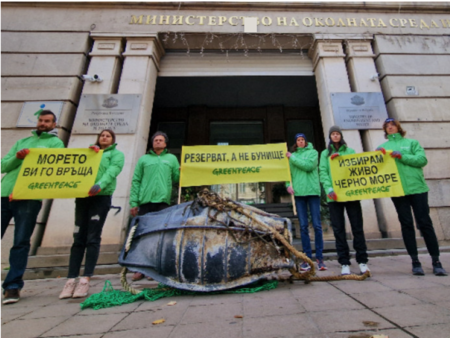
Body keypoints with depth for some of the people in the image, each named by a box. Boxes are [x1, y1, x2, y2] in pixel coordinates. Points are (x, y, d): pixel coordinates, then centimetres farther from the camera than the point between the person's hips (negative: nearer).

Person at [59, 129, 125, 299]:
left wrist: (100, 185, -25)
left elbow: (112, 171, -9)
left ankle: (85, 280, -1)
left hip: (101, 197, -4)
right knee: (78, 238, 3)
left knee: (93, 238, -5)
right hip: (82, 196, 5)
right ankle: (71, 280, 7)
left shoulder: (116, 154, 10)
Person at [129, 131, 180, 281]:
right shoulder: (143, 159, 17)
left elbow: (176, 179, 10)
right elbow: (136, 181, 9)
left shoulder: (172, 158, 17)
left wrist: (182, 173, -12)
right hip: (145, 201, 1)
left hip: (163, 201, 0)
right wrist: (133, 202, 0)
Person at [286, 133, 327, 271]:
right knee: (303, 226, 3)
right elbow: (288, 172, 10)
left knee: (317, 225, 0)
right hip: (298, 192, 2)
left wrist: (292, 158, -5)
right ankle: (307, 257, 11)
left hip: (312, 190, -1)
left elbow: (309, 165, -10)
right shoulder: (292, 155, 14)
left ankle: (319, 257, 10)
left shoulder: (313, 152, 9)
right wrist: (288, 185, -7)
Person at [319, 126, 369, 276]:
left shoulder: (350, 151, 14)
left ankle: (362, 261, 17)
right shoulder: (325, 153, 11)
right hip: (334, 196, -1)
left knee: (357, 227, 4)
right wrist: (329, 189, -16)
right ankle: (344, 263, 11)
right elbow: (323, 173, -1)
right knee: (338, 229, 2)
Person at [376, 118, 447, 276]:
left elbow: (422, 159, -1)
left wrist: (402, 156, -13)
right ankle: (415, 261, 10)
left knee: (425, 223, 1)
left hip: (417, 187, 0)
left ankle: (436, 261, 12)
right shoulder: (383, 147, 13)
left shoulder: (412, 143, 12)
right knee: (407, 225, 2)